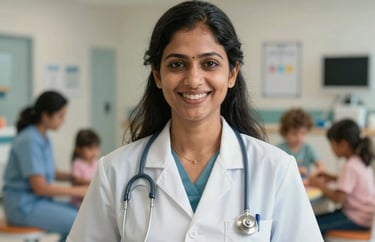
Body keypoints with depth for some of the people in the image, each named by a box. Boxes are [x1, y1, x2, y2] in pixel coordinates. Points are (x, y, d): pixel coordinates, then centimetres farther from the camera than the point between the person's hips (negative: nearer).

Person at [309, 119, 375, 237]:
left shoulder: (350, 166, -22)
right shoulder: (362, 160, 5)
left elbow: (338, 198, -23)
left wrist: (320, 185, -8)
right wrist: (333, 178, 13)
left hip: (359, 219, -10)